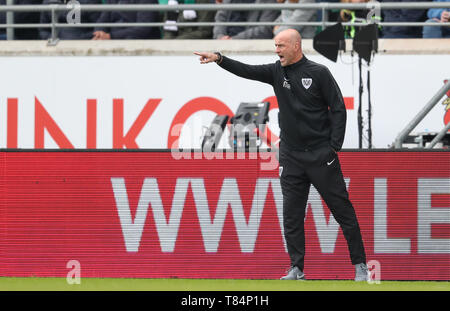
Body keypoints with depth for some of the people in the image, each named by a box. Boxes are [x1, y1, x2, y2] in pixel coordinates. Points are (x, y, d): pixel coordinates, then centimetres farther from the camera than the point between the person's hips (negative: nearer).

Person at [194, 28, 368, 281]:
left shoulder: (318, 73, -5)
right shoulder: (277, 71, 7)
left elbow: (338, 109, -5)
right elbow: (246, 71, -3)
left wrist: (335, 147, -10)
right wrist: (219, 59, -19)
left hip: (321, 155, -4)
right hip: (291, 158, 5)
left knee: (342, 209, -1)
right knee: (291, 215, 3)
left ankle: (360, 265, 5)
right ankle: (297, 269, 9)